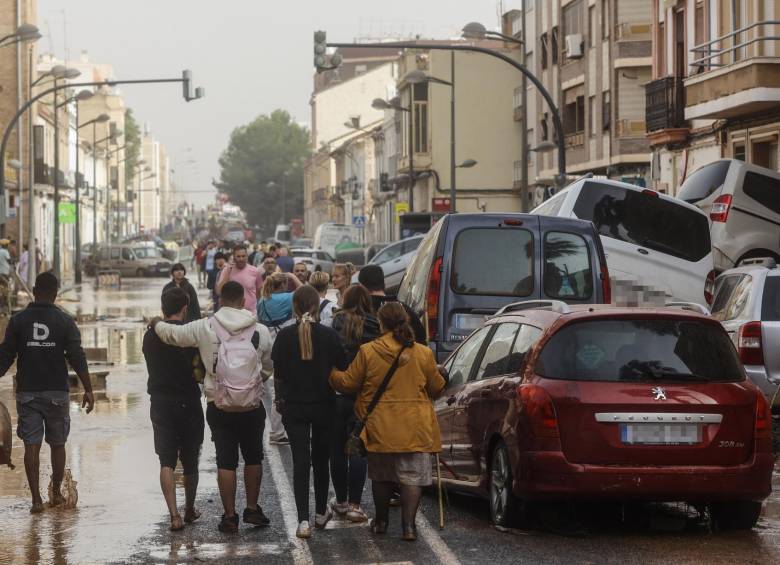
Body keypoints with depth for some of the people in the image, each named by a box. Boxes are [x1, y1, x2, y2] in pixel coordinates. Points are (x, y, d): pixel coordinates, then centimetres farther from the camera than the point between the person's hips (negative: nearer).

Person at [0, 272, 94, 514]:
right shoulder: (65, 321, -4)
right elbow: (77, 358, -7)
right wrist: (88, 389, -2)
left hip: (27, 392, 0)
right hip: (57, 392, 0)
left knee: (31, 446, 1)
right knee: (57, 444, 14)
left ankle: (36, 500, -4)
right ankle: (56, 493, 23)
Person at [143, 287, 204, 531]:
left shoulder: (150, 335, 2)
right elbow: (198, 372, -14)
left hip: (160, 403, 2)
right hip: (188, 403, -2)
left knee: (166, 462, 0)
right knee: (190, 461, 14)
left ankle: (174, 514, -14)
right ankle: (190, 510, 28)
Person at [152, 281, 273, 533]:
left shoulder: (205, 328, -8)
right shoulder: (260, 330, -3)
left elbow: (170, 333, 0)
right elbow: (268, 367, 8)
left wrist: (156, 323, 22)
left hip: (218, 406, -1)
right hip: (252, 405, 1)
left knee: (226, 461, 5)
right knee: (253, 457, 17)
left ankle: (230, 515, 6)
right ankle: (252, 509, 20)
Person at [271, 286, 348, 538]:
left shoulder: (285, 336, -8)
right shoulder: (328, 335, -9)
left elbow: (278, 374, -3)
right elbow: (342, 370, -4)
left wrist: (280, 399, 12)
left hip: (294, 406, -1)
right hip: (324, 404, 1)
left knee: (300, 461, 0)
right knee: (321, 460, 17)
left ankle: (303, 520, -8)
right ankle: (321, 513, 29)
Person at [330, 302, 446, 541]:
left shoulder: (368, 352, -7)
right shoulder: (423, 353, -4)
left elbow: (347, 383, 1)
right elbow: (436, 388, 7)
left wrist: (332, 373, 21)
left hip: (380, 427, 1)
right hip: (414, 428, -1)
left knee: (381, 476, 17)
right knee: (412, 477, 2)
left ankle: (381, 521, 27)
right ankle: (409, 525, -5)